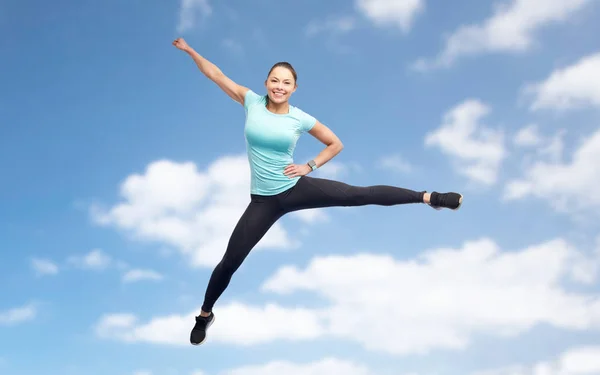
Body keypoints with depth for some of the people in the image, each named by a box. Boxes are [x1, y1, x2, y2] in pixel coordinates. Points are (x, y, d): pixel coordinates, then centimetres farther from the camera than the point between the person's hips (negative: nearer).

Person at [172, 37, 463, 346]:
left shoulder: (300, 118, -5)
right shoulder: (252, 102, -4)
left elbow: (335, 144, 8)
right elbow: (215, 74, 2)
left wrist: (309, 166, -1)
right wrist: (189, 49, 0)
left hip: (297, 188, 0)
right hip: (264, 201, 1)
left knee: (361, 195, -8)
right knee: (230, 261, 4)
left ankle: (429, 197, 0)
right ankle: (205, 314, 26)